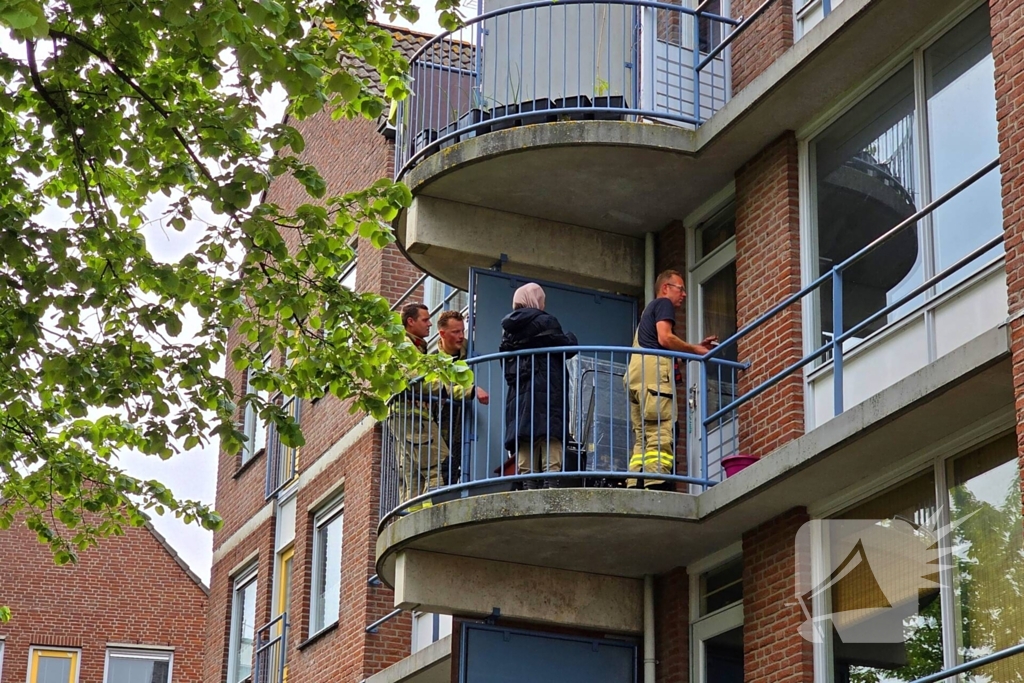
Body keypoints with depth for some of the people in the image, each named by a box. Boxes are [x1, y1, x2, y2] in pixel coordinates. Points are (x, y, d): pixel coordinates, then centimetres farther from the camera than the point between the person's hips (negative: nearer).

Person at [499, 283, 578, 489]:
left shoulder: (509, 328, 16)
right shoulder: (545, 321, -3)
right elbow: (568, 348, -3)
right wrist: (570, 338, 18)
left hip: (517, 396, 6)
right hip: (546, 392, -6)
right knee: (551, 442, -10)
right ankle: (550, 487, -21)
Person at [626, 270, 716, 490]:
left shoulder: (649, 310, 36)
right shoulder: (664, 303, 8)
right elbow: (665, 338, -8)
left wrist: (694, 348, 27)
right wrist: (695, 350, 2)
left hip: (636, 375, 9)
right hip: (653, 372, -9)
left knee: (642, 439, 2)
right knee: (661, 436, -17)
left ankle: (634, 488, -8)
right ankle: (656, 486, -28)